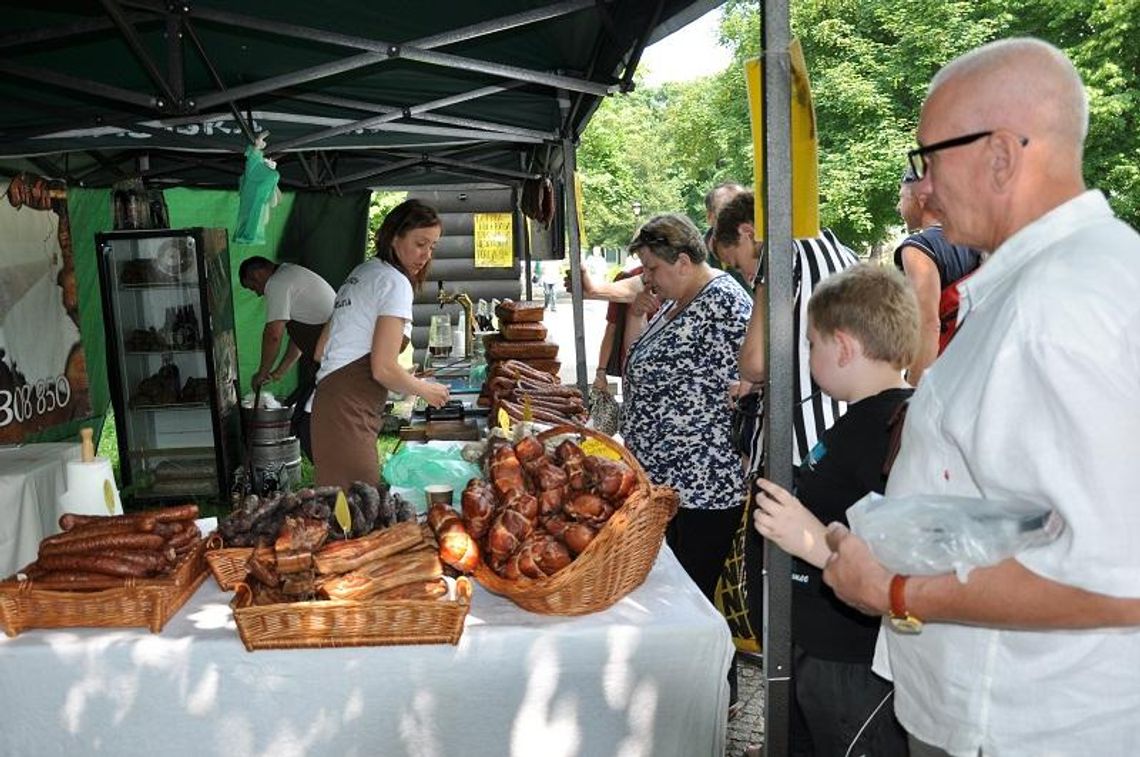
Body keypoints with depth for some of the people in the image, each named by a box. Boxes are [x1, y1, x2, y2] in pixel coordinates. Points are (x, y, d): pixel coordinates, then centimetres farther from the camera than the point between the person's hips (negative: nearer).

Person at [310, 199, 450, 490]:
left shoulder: (363, 271, 20)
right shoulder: (395, 283, -7)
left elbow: (322, 349, 21)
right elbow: (383, 369, -14)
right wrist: (426, 390, 3)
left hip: (329, 398, 10)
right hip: (349, 411, -10)